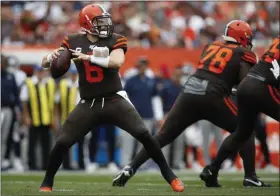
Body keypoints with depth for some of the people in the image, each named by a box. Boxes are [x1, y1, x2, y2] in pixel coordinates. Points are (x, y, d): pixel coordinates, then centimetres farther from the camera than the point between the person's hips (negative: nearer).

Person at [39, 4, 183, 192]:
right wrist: (51, 57, -20)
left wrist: (88, 57, -25)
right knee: (62, 142, -6)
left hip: (114, 100, -1)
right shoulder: (73, 42, 0)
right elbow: (45, 63, 3)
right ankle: (47, 182, 15)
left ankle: (169, 175, 0)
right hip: (88, 104, 1)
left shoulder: (115, 40, -4)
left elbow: (116, 62, -24)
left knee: (143, 134, -14)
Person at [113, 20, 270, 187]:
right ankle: (250, 177, 3)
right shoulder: (243, 54, 6)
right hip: (212, 98, -4)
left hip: (189, 94, 5)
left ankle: (130, 169, 2)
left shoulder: (211, 46, 23)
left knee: (164, 136, 11)